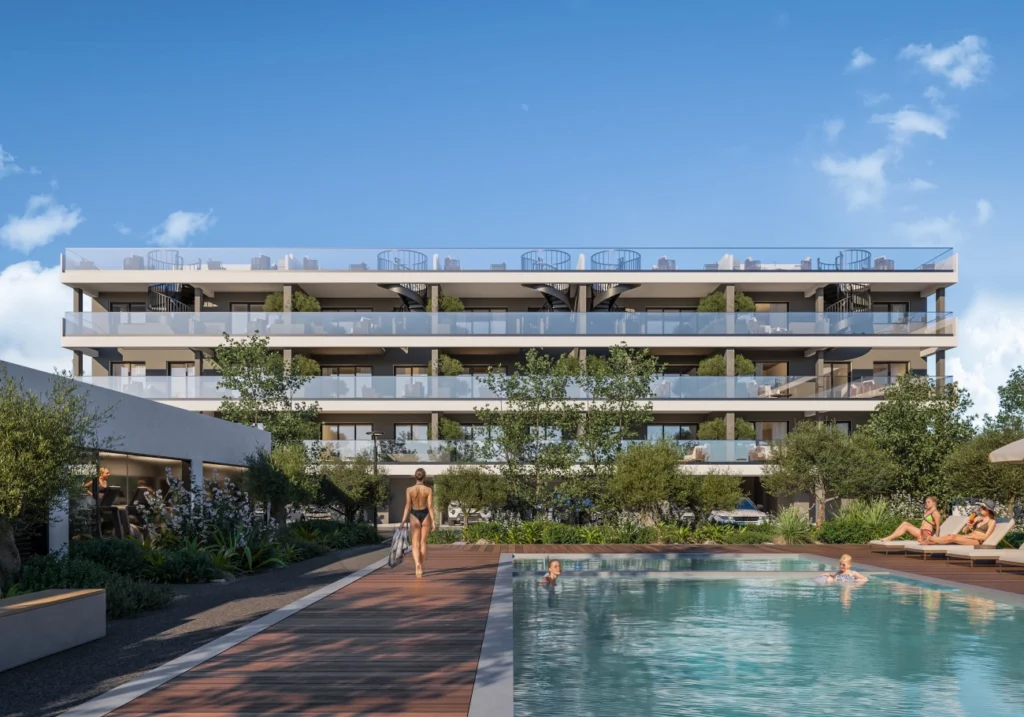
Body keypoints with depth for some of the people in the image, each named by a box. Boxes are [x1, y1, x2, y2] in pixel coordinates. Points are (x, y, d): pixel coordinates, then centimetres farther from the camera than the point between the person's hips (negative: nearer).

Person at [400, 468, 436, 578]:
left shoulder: (409, 489, -6)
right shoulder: (428, 490, -6)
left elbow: (408, 506, -9)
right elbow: (430, 506, -8)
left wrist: (404, 520, -5)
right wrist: (433, 521, -4)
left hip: (414, 516, -1)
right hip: (425, 515, 1)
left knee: (415, 544, 0)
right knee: (423, 542, 15)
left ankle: (418, 565, -25)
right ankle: (420, 567, 21)